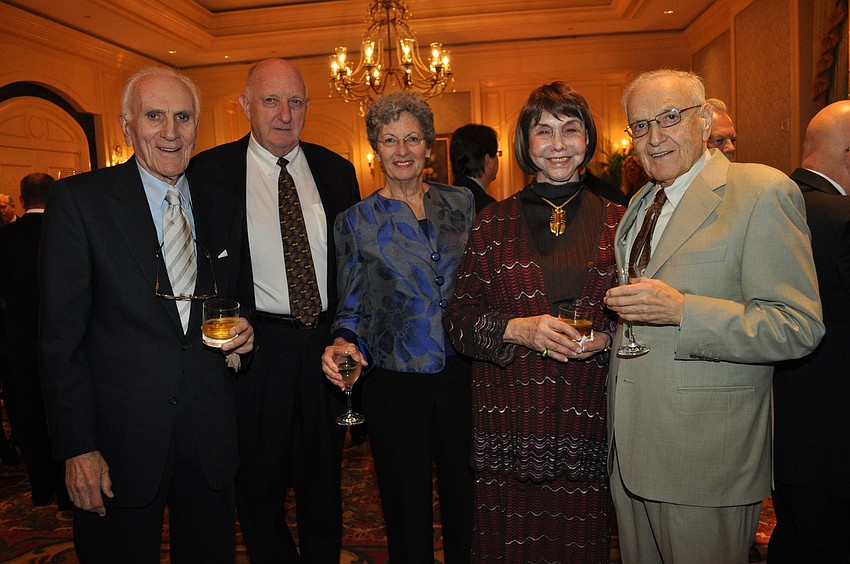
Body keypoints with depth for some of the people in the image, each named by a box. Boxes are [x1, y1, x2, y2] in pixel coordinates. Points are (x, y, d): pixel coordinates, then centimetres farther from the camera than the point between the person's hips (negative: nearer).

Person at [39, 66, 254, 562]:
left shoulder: (223, 208, 7)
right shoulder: (79, 200, -6)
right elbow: (61, 335, -8)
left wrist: (242, 335, -6)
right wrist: (77, 447, -11)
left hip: (210, 438, 4)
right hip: (121, 439, -3)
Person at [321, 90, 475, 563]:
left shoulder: (460, 203, 4)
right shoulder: (356, 221, 0)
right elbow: (352, 311, 3)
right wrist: (344, 343, -17)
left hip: (459, 374, 2)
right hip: (395, 381, -1)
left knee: (464, 493, 14)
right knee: (408, 502, 12)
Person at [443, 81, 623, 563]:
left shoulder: (617, 222, 5)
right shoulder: (494, 223, 4)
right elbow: (459, 317, 1)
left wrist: (606, 337, -10)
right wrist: (516, 328, -15)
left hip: (587, 416, 1)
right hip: (509, 419, 0)